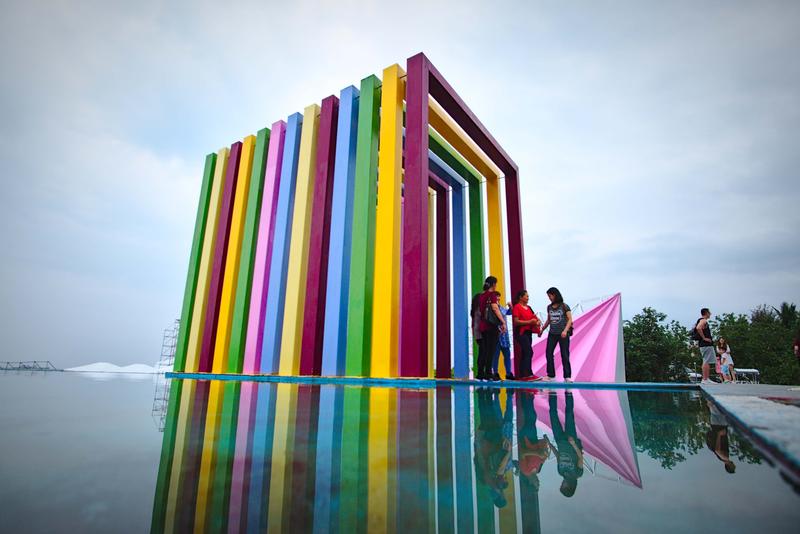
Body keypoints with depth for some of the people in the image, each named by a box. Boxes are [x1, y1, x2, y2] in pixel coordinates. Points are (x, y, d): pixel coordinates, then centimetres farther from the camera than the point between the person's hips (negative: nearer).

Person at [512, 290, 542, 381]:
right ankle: (529, 374, -13)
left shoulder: (528, 307, 17)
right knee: (529, 353, -14)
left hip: (528, 332, 9)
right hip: (521, 333, -8)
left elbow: (534, 317, 17)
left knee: (525, 354, 8)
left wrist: (538, 321, -6)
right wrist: (529, 322, -19)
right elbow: (516, 321, -15)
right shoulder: (517, 307, -7)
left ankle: (523, 375, 13)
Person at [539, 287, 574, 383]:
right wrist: (542, 330, 18)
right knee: (549, 353, 1)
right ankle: (551, 375, 11)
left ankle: (567, 376, 10)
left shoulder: (564, 306, -6)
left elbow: (570, 320, -9)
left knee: (565, 355, 1)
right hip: (552, 334, 5)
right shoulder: (549, 307, 8)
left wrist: (565, 330, -22)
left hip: (563, 334, -5)